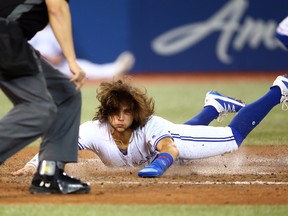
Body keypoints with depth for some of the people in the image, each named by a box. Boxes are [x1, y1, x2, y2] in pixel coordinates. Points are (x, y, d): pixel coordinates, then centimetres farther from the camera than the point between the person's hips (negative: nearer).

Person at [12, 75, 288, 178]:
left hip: (171, 139, -4)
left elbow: (169, 148, -61)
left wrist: (158, 165, -85)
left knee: (234, 136, 11)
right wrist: (34, 163, -69)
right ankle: (213, 106, 65)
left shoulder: (150, 127, -44)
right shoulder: (95, 131, -40)